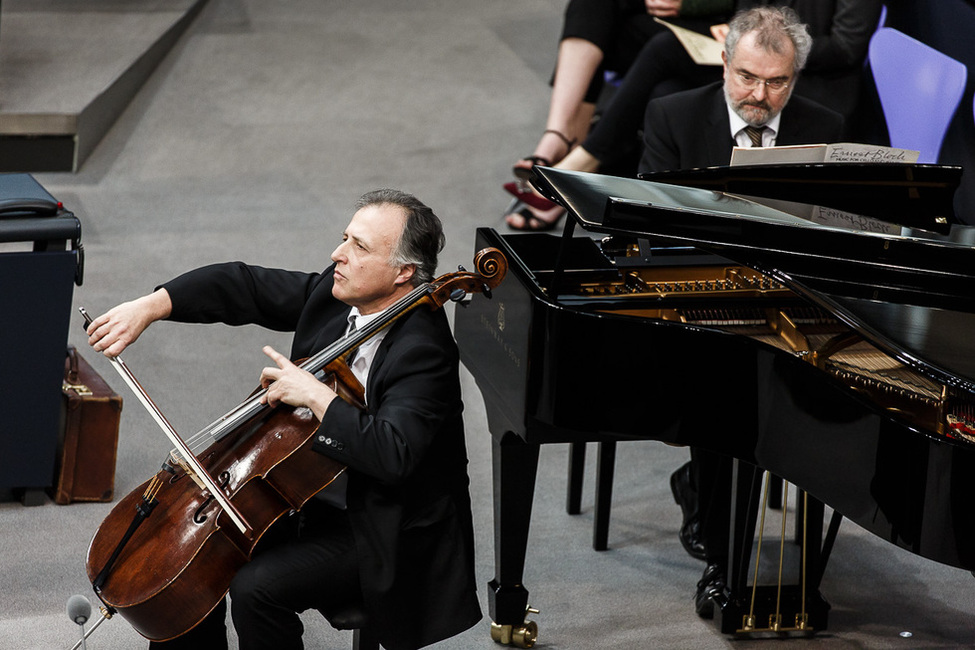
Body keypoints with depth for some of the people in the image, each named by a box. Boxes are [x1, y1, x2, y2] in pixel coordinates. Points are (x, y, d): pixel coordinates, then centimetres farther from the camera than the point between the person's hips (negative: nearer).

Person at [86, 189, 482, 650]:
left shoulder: (423, 352, -26)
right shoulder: (331, 294, -1)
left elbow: (393, 456, -39)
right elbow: (243, 287, 3)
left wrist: (316, 396, -35)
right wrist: (151, 307, -9)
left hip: (383, 536, -9)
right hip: (314, 497, 9)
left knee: (256, 586, -25)